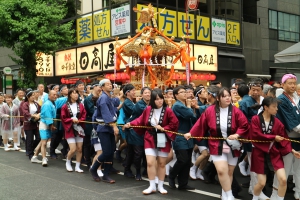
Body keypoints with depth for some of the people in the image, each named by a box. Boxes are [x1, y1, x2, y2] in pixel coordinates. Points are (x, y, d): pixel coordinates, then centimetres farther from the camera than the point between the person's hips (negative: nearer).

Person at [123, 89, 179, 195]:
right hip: (150, 139, 2)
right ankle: (152, 186, 9)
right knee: (150, 163, -5)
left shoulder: (168, 110, -13)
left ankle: (160, 186, 23)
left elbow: (175, 124, -11)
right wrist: (130, 124, -8)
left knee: (161, 163, 9)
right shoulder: (148, 109, -4)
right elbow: (141, 120, 4)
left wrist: (163, 128, -17)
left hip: (163, 140, -1)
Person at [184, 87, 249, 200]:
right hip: (217, 145, -1)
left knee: (229, 172, 11)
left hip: (233, 146, 2)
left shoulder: (236, 111, -9)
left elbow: (244, 126, -7)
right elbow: (201, 124, 1)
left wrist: (237, 134, -22)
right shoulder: (210, 110, -8)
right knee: (221, 170, -17)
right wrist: (191, 133, 2)